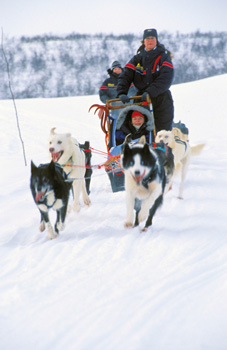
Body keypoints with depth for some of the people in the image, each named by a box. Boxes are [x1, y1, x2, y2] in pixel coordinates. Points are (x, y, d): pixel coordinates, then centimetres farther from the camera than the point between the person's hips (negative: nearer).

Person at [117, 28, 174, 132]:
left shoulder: (163, 57, 0)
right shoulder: (137, 58, 10)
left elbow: (166, 79, -15)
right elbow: (125, 76, 3)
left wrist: (150, 92, -27)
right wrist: (121, 93, -16)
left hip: (161, 100, -3)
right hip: (142, 99, 3)